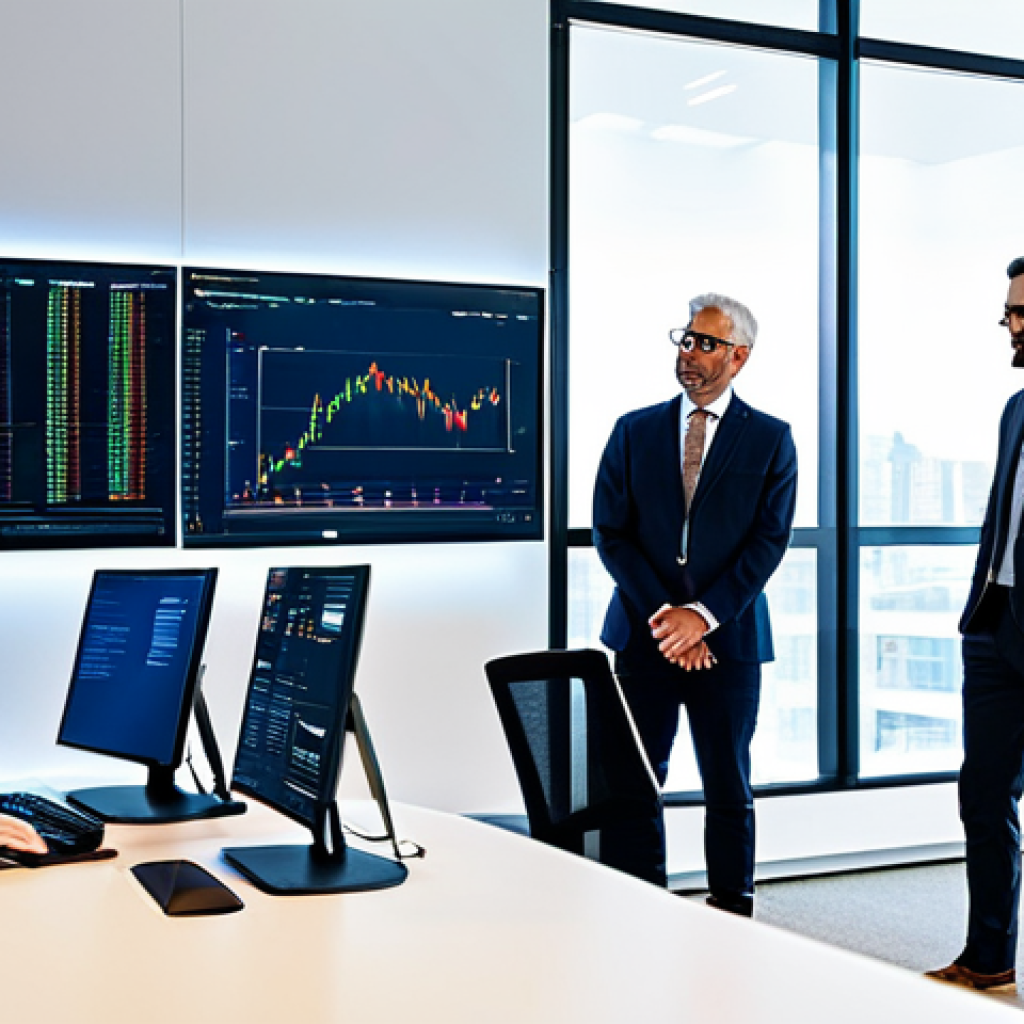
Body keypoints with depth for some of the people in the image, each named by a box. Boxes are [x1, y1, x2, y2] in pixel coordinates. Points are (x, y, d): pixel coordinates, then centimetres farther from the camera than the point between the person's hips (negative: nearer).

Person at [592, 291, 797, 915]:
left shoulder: (770, 439, 3)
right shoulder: (634, 431, 8)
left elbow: (770, 540, -3)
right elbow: (611, 532, 3)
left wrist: (703, 615, -12)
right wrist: (662, 613, -8)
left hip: (729, 639, -1)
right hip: (645, 635, 1)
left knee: (729, 788, 8)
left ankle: (732, 922, 19)